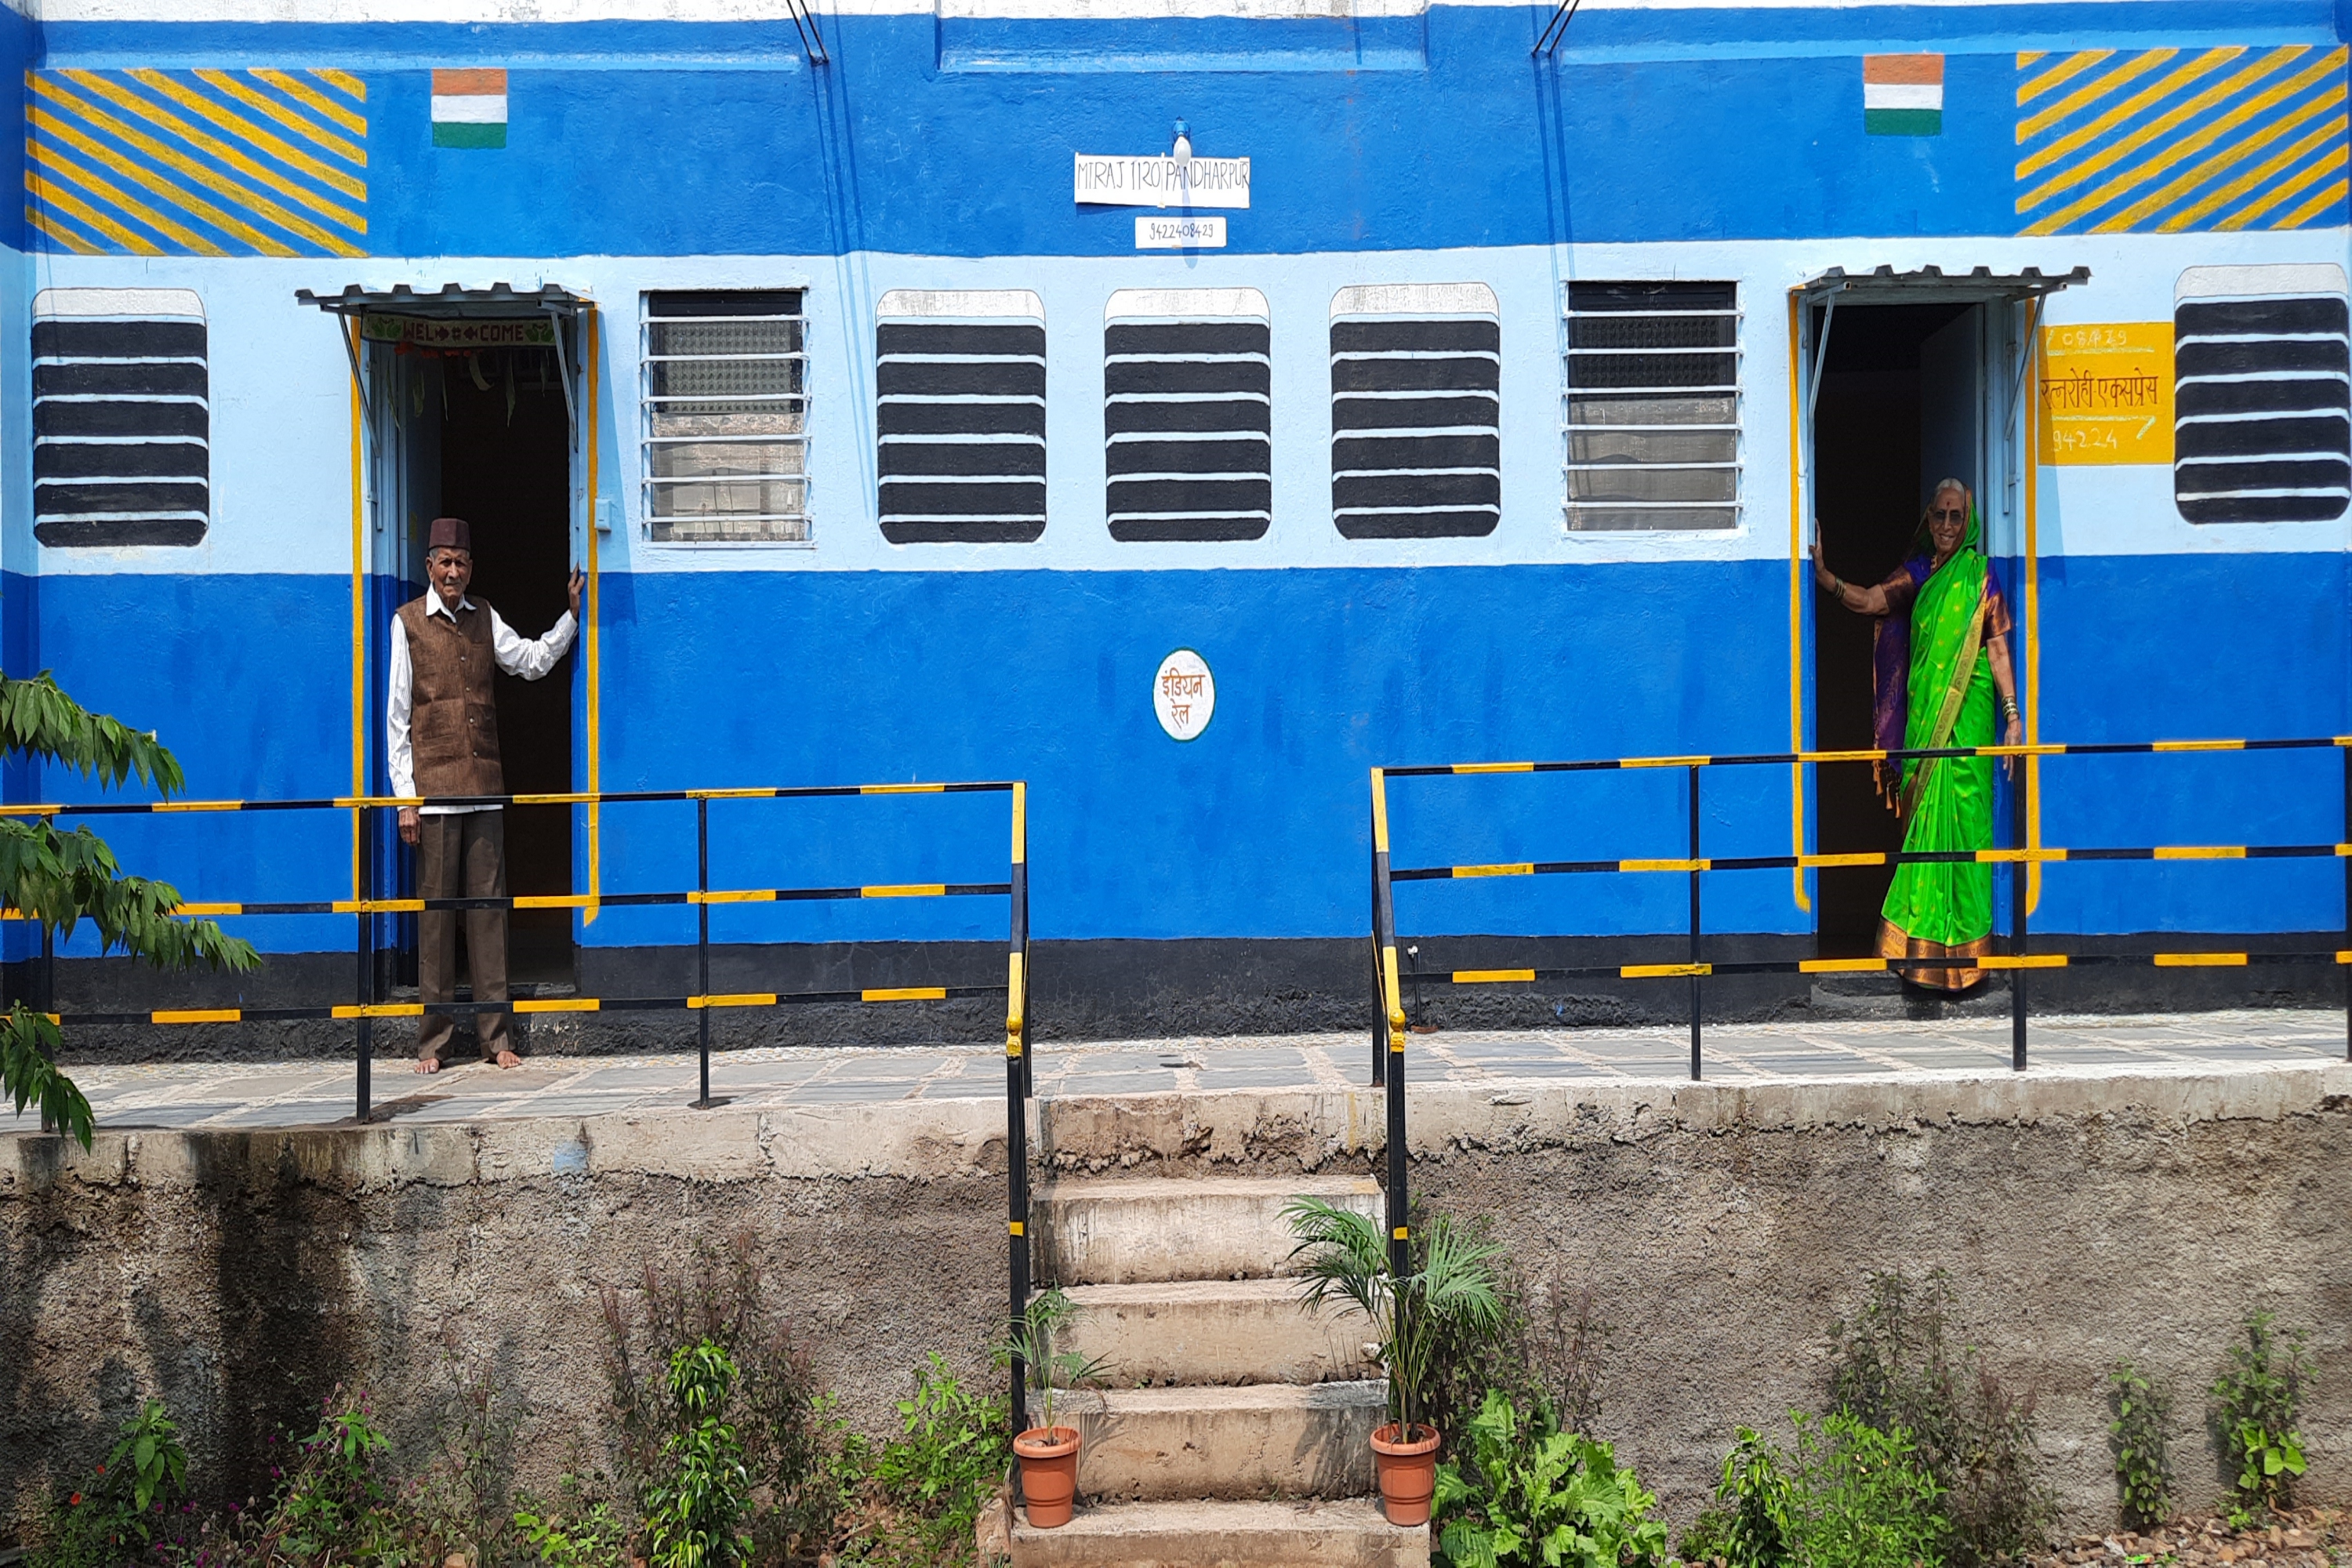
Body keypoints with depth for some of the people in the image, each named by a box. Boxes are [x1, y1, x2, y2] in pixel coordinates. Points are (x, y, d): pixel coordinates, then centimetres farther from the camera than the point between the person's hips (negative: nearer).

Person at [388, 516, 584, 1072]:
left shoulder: (484, 618, 13)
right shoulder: (408, 622, 1)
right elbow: (397, 717, -1)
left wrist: (573, 614, 6)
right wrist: (406, 798, -5)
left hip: (485, 786, 4)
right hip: (434, 787, -4)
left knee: (489, 903, 3)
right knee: (436, 907, -1)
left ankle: (494, 1035, 7)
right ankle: (432, 1040, 6)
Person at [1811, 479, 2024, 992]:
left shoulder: (1979, 575, -1)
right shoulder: (1918, 573, 13)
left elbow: (1998, 647, -5)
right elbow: (1867, 601, 3)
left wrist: (2013, 715, -11)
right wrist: (1822, 572, -11)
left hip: (1967, 713, -5)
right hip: (1923, 713, 5)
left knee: (1960, 819, -7)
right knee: (1923, 818, 6)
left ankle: (1962, 946, -3)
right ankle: (1925, 943, 14)